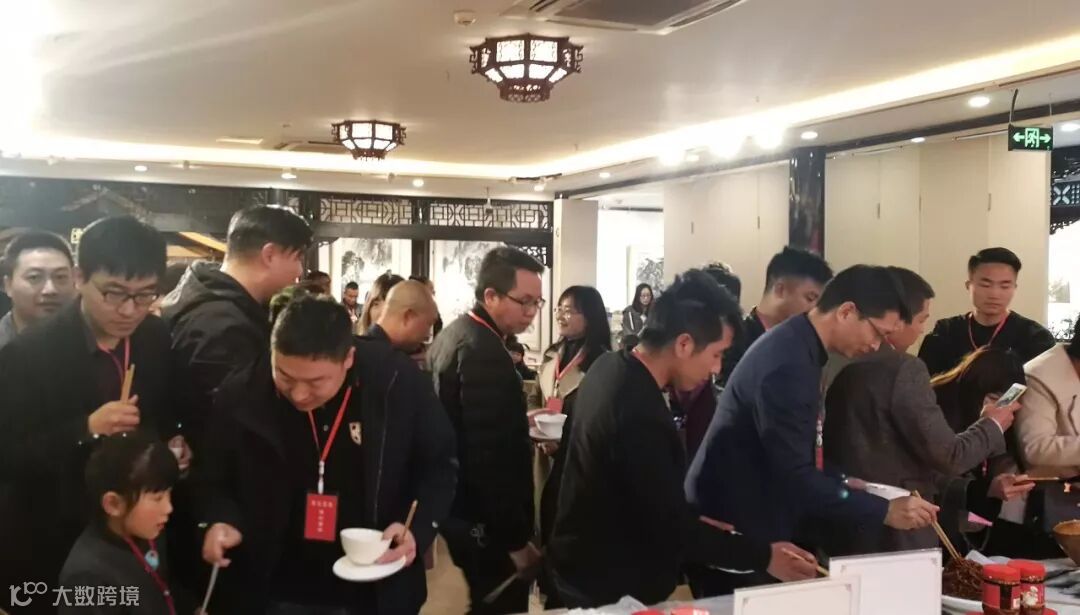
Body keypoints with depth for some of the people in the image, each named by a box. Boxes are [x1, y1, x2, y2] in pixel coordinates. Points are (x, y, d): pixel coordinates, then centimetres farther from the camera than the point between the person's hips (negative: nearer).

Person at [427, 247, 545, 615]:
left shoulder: (454, 334, 9)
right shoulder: (485, 352, -23)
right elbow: (490, 456, -26)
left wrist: (519, 423, 14)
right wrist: (517, 540, -21)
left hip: (460, 507, 10)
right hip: (485, 521, -10)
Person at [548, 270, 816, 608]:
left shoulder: (608, 367, -3)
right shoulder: (640, 414, -33)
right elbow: (673, 527, -25)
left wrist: (694, 515, 12)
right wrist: (763, 557, -16)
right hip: (608, 588, -9)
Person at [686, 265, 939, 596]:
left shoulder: (797, 345, 6)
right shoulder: (788, 363, -25)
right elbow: (794, 478, -28)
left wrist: (843, 482, 8)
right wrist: (885, 511, -22)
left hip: (748, 521, 10)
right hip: (729, 530, -10)